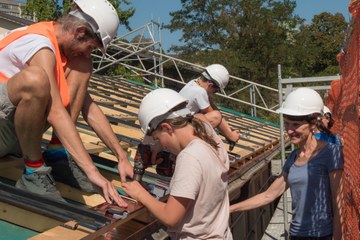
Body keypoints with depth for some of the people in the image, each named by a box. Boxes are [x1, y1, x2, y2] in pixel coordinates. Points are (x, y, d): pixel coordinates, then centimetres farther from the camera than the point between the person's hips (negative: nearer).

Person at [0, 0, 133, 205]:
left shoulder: (65, 48, 5)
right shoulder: (40, 44, -22)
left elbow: (89, 107, 4)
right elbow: (56, 113, -32)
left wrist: (121, 156, -1)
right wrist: (92, 171, -37)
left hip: (21, 126, 8)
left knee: (81, 66, -3)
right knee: (34, 79, -38)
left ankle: (58, 152, -7)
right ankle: (33, 172, -20)